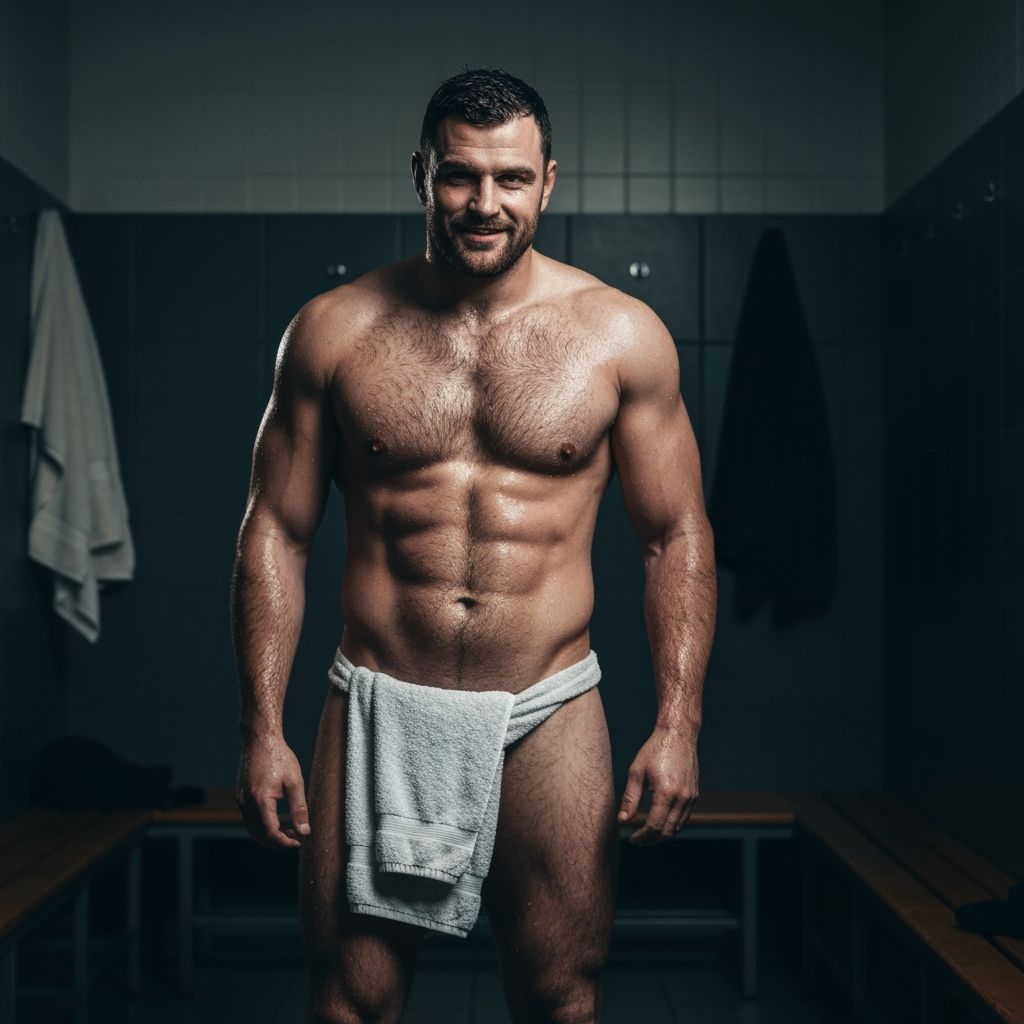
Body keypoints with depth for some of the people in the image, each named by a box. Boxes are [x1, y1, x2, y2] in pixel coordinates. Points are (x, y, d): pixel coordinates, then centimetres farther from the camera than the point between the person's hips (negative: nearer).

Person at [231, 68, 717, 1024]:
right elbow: (275, 531, 3)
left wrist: (678, 724, -6)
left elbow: (677, 535, 3)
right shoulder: (334, 329, 1)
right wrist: (261, 731, -3)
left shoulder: (621, 335, 0)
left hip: (548, 718, 0)